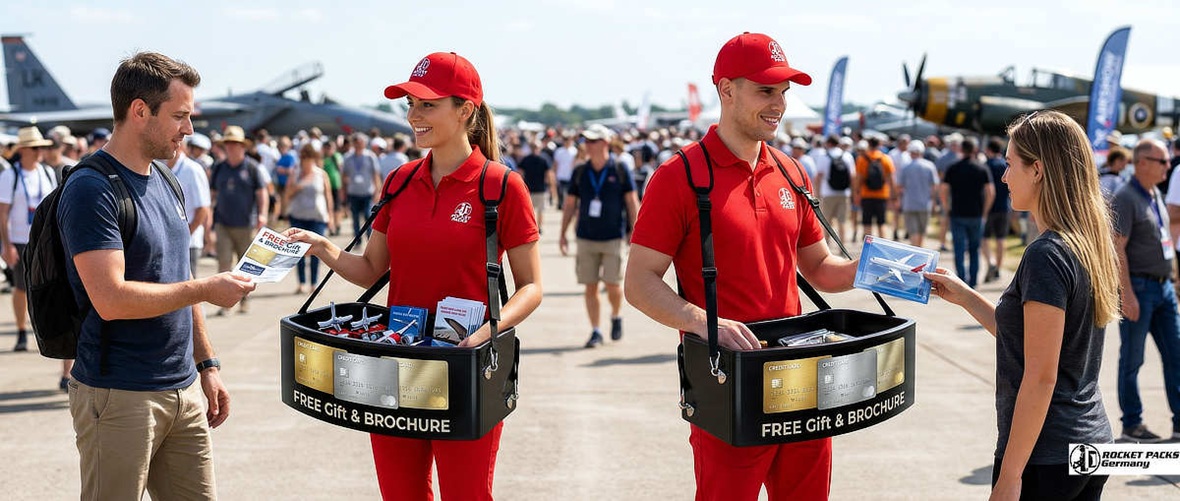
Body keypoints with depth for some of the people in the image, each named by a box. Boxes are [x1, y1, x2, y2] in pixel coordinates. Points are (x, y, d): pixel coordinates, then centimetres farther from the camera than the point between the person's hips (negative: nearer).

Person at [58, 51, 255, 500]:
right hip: (118, 397, -8)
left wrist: (206, 364, 17)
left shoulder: (165, 184, 13)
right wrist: (206, 288, -16)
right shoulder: (91, 189, -14)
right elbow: (111, 299, -24)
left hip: (184, 390, 8)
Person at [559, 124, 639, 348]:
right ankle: (595, 331, 12)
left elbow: (632, 202, 2)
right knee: (590, 287, 2)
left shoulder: (620, 170, -2)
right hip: (586, 237, 3)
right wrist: (563, 234, 7)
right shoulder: (579, 172, 5)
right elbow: (569, 204, 11)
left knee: (613, 285, -5)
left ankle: (616, 317, 25)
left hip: (613, 238, -2)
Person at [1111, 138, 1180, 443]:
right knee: (1132, 358, 1)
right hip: (1138, 286, -9)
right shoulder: (1125, 198, -13)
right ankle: (1131, 424, 11)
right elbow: (1117, 248, -18)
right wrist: (1127, 294, -22)